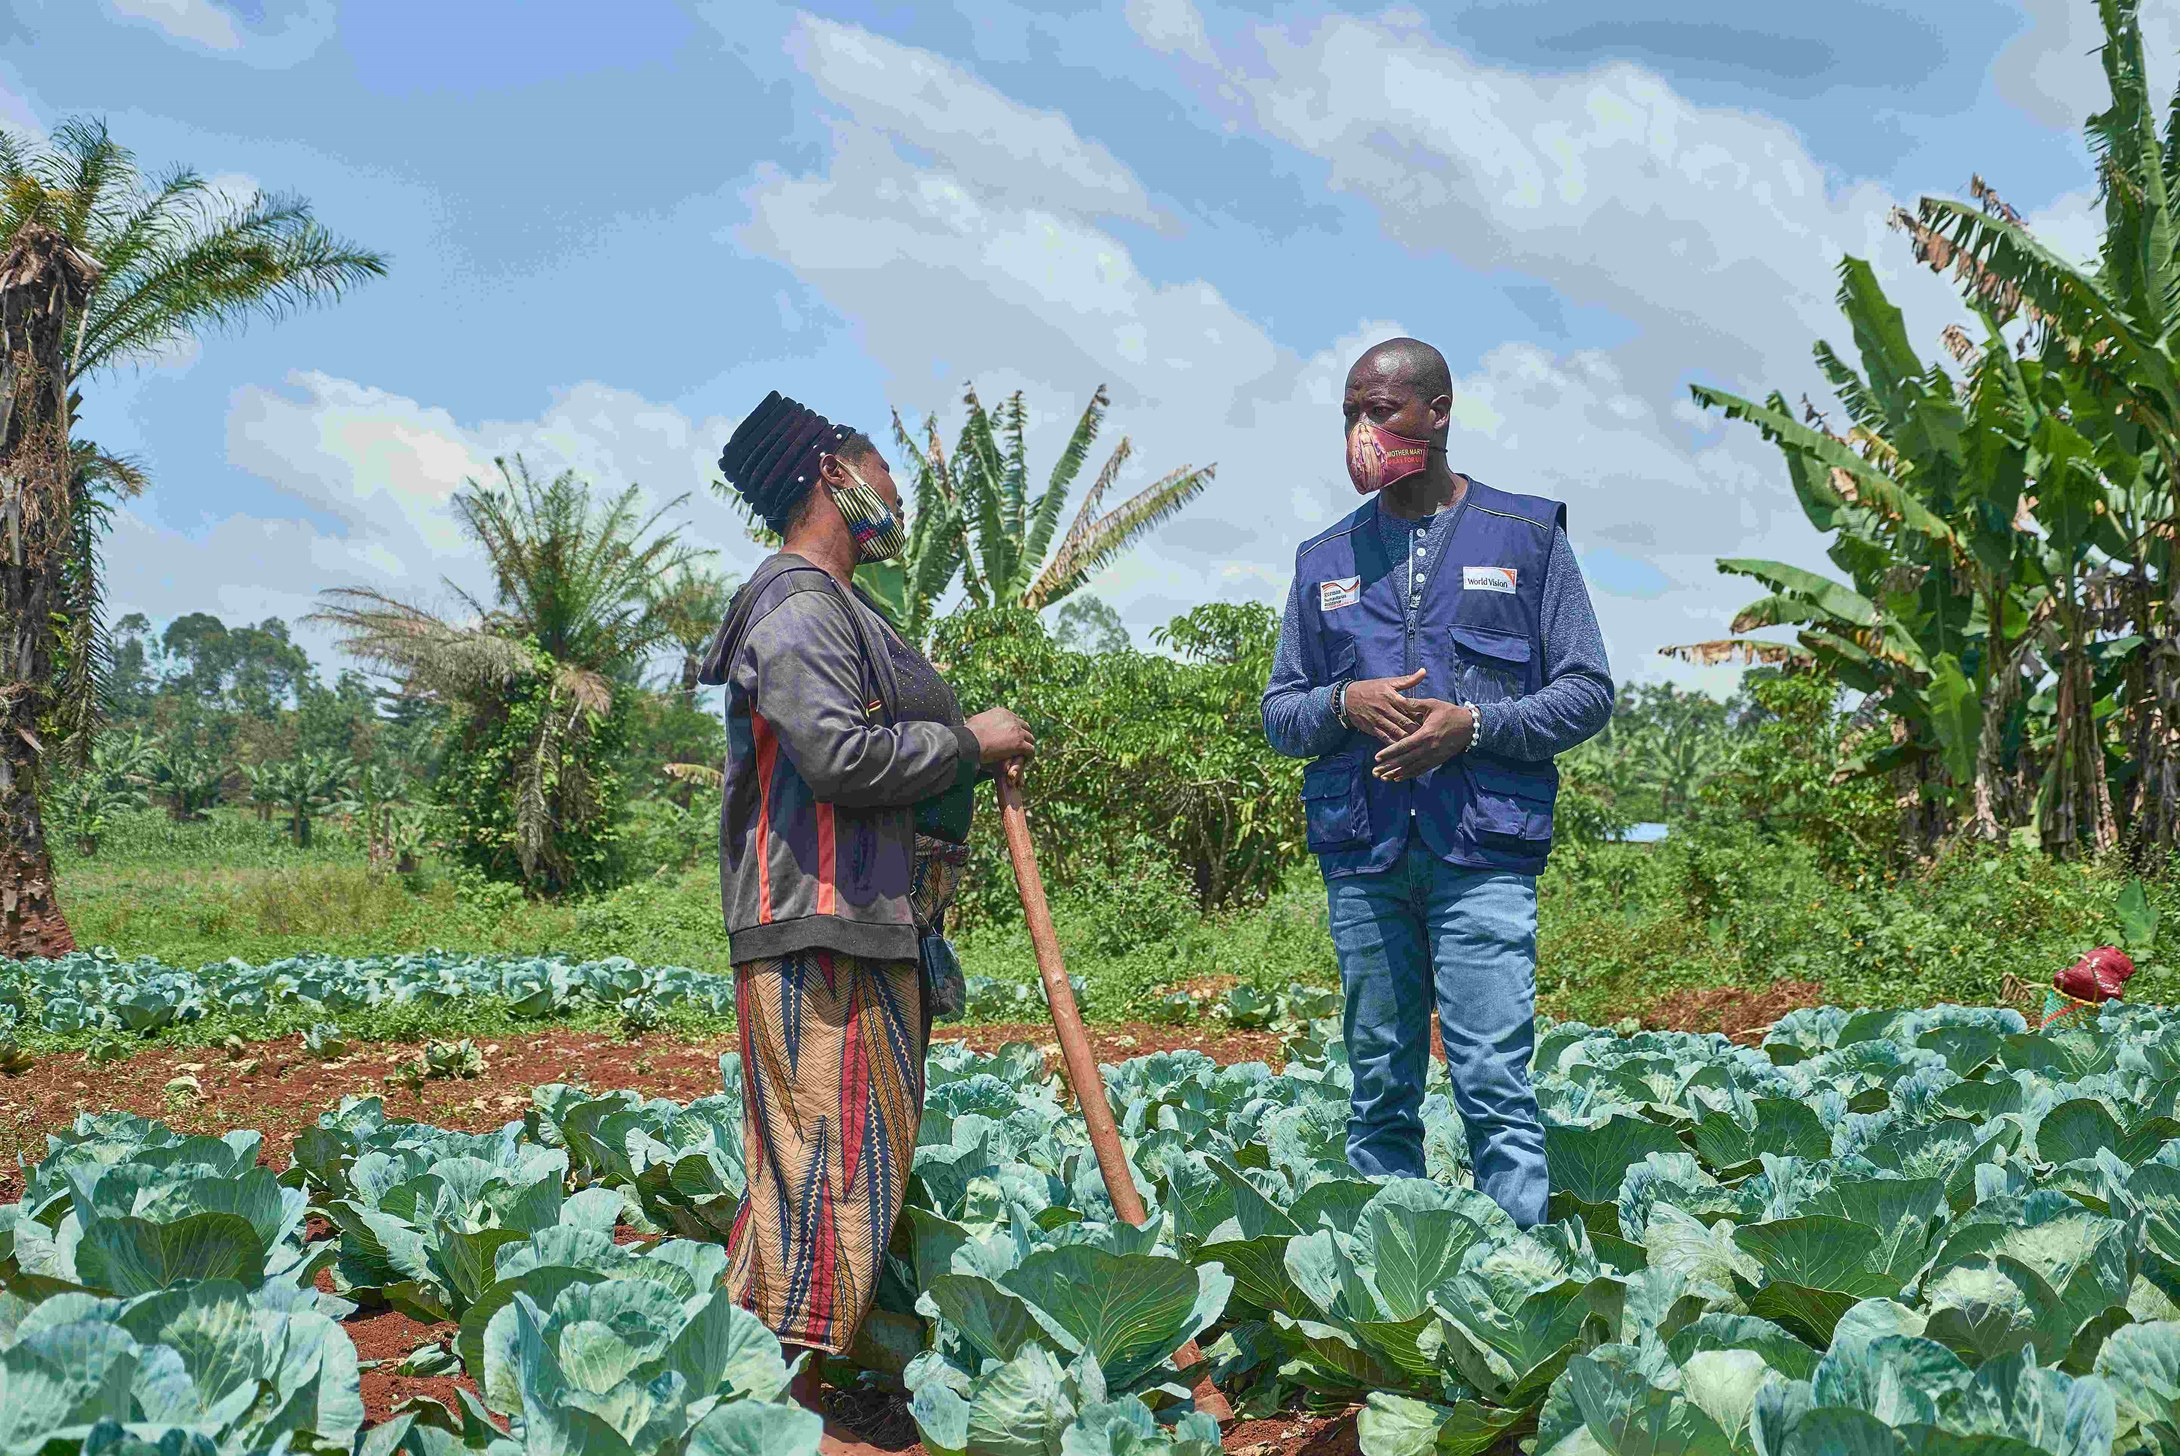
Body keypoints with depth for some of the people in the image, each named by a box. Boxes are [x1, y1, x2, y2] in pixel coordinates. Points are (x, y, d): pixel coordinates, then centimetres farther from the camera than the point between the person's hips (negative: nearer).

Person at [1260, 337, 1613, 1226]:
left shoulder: (1527, 535, 8)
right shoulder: (1325, 559, 16)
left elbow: (1588, 693, 5)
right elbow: (1278, 715, 16)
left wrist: (1474, 725, -11)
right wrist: (1342, 703, -6)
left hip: (1482, 851, -3)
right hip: (1362, 853, 3)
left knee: (1494, 1080, -9)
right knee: (1380, 1091, 8)